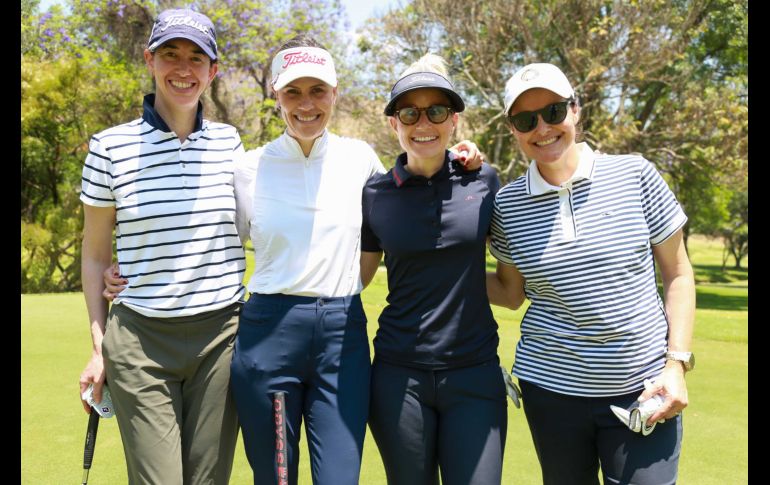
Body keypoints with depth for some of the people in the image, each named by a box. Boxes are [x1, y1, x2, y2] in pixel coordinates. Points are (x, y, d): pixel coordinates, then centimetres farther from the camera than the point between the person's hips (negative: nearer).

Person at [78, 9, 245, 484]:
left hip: (222, 336, 2)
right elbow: (96, 256, 6)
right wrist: (99, 348, 3)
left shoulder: (230, 142, 5)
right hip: (141, 341, -2)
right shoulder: (110, 147, -1)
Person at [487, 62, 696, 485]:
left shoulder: (635, 175, -6)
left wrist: (677, 363, -6)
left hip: (643, 390, -1)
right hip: (550, 387, 2)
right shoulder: (507, 204, -1)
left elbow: (677, 274, 1)